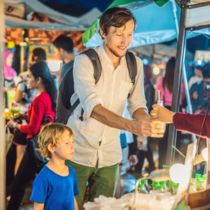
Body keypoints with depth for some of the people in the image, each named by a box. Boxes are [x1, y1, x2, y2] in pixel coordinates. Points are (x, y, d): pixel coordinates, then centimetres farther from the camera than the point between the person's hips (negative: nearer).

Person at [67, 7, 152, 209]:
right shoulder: (84, 61, -16)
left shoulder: (135, 64, 1)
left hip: (110, 154, 4)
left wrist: (147, 121, -23)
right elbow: (92, 106, -29)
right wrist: (130, 125, -42)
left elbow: (137, 105, 0)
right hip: (79, 152, -4)